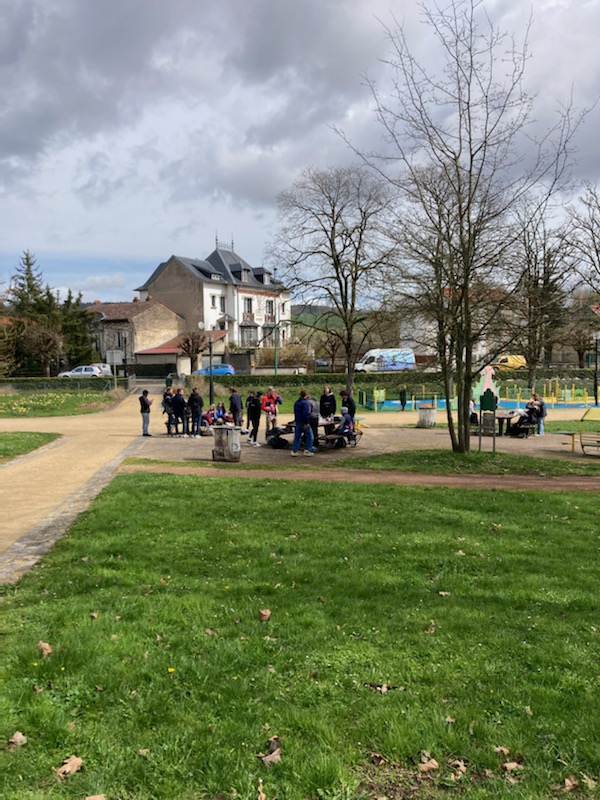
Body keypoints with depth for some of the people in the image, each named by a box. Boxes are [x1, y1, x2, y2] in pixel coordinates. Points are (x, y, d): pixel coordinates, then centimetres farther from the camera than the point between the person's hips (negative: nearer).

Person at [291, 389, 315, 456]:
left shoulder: (296, 403, 12)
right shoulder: (305, 402, -15)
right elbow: (306, 414, -21)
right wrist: (306, 423, -20)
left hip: (298, 422, 8)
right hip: (304, 422, -8)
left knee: (297, 436, 10)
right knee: (309, 436, 3)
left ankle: (294, 451, 7)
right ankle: (307, 451, 1)